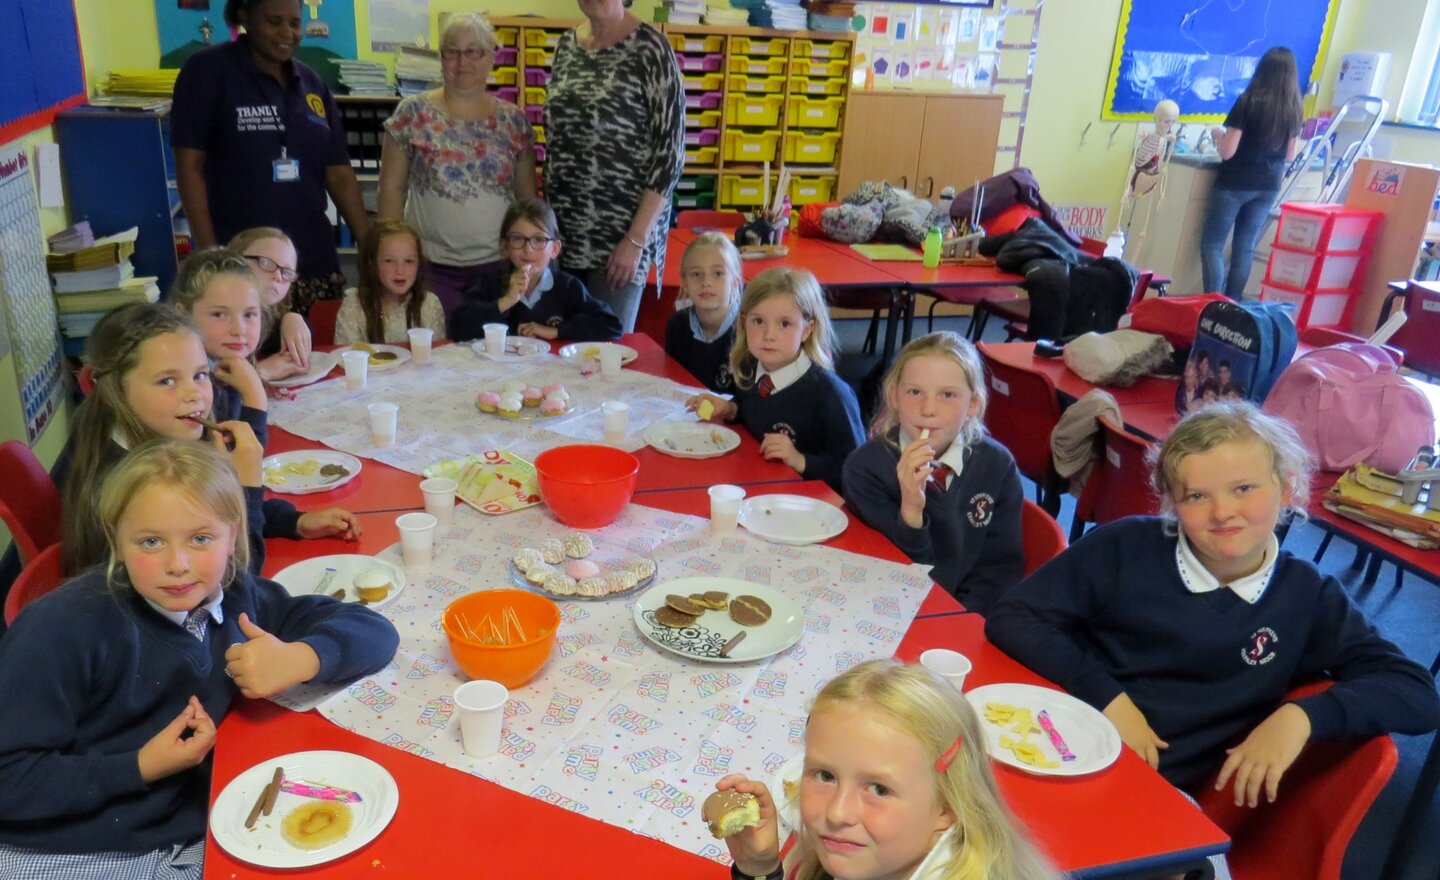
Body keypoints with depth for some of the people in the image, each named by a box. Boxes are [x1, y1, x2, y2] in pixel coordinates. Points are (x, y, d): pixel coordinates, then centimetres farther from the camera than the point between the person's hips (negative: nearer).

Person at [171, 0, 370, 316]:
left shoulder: (312, 84, 13)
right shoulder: (209, 69, -1)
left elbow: (339, 173, 12)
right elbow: (189, 165, -4)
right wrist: (210, 253, -12)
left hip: (314, 262, 4)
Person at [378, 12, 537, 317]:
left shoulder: (514, 121, 6)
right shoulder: (413, 114, 0)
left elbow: (527, 197, 10)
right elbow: (392, 190, 2)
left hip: (498, 266, 2)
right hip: (431, 266, -2)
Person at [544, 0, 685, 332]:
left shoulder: (649, 49, -8)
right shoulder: (566, 46, 9)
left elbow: (670, 152, -11)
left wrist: (636, 240, -15)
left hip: (621, 234, -5)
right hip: (561, 231, 5)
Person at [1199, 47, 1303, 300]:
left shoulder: (1249, 101, -13)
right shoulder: (1294, 110, 3)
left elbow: (1227, 152, -15)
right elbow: (1290, 156, 11)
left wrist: (1218, 135, 5)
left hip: (1235, 184, -5)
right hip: (1268, 187, 5)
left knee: (1212, 245, 2)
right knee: (1245, 248, 11)